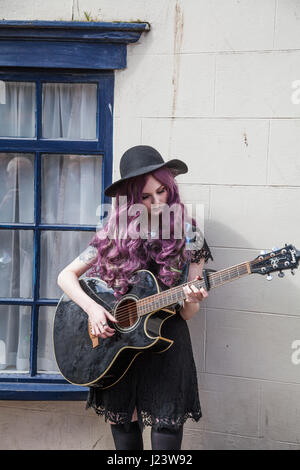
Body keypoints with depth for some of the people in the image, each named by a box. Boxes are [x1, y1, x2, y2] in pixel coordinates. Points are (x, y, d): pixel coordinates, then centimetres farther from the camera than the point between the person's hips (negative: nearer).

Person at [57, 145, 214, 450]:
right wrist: (92, 308, -13)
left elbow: (185, 314, -1)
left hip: (166, 342, -1)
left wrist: (191, 301, -24)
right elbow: (66, 276, 3)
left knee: (166, 436, -5)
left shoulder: (188, 237, -2)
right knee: (123, 434, 8)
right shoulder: (115, 233, 0)